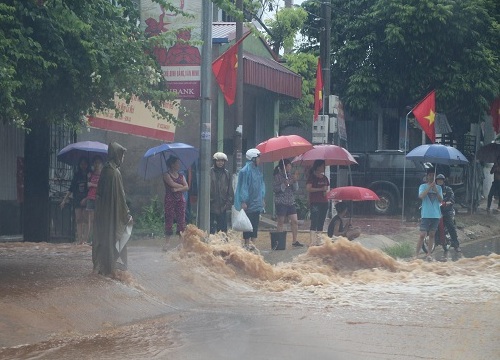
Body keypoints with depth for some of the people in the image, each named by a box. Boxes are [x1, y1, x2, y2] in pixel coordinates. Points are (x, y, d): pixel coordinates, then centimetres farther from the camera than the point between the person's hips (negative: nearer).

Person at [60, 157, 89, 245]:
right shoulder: (77, 175, 13)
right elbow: (71, 188, 14)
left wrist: (86, 199, -16)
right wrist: (65, 199, 9)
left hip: (86, 200, -3)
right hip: (77, 200, 3)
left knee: (86, 219, -8)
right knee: (78, 219, -3)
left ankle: (85, 238, -8)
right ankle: (79, 238, -6)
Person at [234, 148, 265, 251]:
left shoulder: (257, 170, 12)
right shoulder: (245, 171, -13)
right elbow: (243, 186, -15)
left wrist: (262, 199, 18)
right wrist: (243, 201, -17)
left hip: (257, 202, 8)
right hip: (249, 203, -8)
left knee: (255, 224, 8)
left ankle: (252, 243, 13)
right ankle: (246, 243, 1)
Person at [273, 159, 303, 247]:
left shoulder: (290, 176, 12)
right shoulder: (278, 176, -5)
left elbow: (296, 189, 12)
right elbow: (275, 188, -11)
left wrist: (295, 181, -5)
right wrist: (284, 184, -20)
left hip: (291, 202, 6)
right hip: (281, 202, -6)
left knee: (295, 221, 2)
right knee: (281, 222, -1)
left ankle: (294, 241, 10)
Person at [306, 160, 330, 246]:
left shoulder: (324, 178, 17)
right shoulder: (312, 177, -3)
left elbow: (328, 188, 26)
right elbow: (308, 188, -13)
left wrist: (327, 191, 2)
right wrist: (321, 189, -17)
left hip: (324, 202, 7)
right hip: (315, 202, -7)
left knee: (321, 222, 8)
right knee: (314, 221, -16)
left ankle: (318, 240, 14)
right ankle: (312, 240, -23)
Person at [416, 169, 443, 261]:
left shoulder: (438, 188, 11)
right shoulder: (423, 186, 1)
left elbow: (441, 200, 1)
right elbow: (421, 196, -17)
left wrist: (436, 191, -14)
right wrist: (429, 187, -22)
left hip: (436, 215, 4)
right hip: (426, 215, -4)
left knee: (432, 235, 6)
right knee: (422, 235, -9)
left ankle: (428, 254, 11)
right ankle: (416, 254, -7)